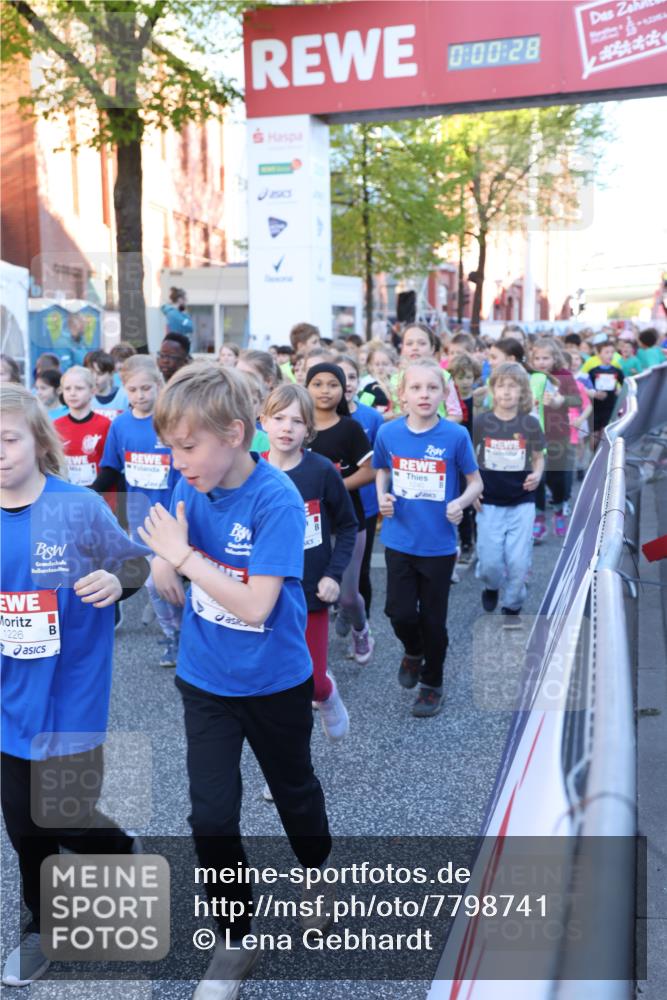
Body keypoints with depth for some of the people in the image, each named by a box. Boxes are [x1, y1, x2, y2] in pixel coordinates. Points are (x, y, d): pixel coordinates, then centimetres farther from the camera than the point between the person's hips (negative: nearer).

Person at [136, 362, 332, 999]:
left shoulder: (277, 500, -24)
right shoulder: (191, 486, -8)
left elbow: (255, 604, -28)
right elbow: (168, 564, 4)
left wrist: (182, 556, -26)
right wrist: (164, 567, -19)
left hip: (274, 681, -3)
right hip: (205, 679, 4)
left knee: (293, 789, 20)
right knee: (211, 814, 6)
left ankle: (320, 873, 51)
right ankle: (235, 939, 28)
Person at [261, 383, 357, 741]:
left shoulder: (322, 471, -11)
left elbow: (347, 526, 0)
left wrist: (334, 574, -9)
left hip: (311, 592, -1)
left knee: (311, 682, 4)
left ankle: (327, 694, 39)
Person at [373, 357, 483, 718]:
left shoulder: (456, 435, -11)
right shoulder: (388, 433, -4)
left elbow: (476, 482, -1)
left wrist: (460, 503, -20)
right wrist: (382, 497, -5)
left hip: (439, 544, -1)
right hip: (399, 540, 2)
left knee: (433, 619, 9)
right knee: (400, 612, 0)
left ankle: (431, 684, 32)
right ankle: (413, 652, 36)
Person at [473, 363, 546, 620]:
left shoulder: (530, 423, -3)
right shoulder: (482, 422, -3)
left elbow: (538, 457, 8)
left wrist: (537, 474, -12)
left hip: (522, 503, 0)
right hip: (489, 502, 0)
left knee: (518, 561, -2)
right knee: (489, 562, -1)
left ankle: (512, 606, 22)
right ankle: (491, 587, 34)